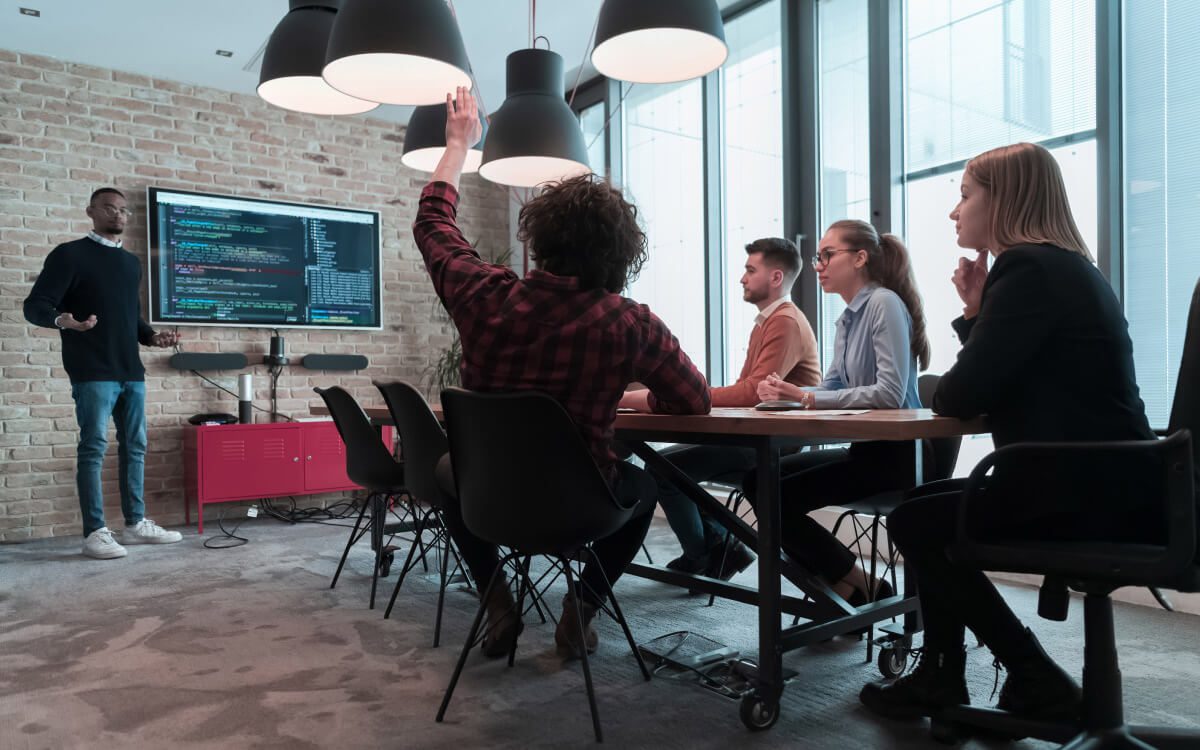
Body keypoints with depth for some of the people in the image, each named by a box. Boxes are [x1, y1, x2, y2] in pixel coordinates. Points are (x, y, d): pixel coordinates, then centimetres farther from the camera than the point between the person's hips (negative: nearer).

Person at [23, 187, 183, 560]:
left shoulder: (132, 262, 19)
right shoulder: (69, 254, -1)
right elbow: (35, 305, -7)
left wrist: (152, 336, 8)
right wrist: (61, 319, -29)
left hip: (131, 371, 7)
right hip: (93, 373, -7)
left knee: (135, 446, 8)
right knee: (93, 447, -6)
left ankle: (136, 523, 16)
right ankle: (94, 532, -2)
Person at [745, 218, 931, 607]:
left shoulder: (885, 303, -13)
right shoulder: (848, 318, 15)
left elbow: (891, 394, -24)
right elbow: (830, 387, 11)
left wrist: (806, 398, -25)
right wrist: (786, 393, -10)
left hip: (896, 452, -9)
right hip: (865, 448, 9)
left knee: (778, 497, -14)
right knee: (761, 479, 1)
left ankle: (860, 588, 5)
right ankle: (845, 588, 8)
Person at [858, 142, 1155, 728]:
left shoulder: (1027, 268, -16)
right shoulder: (1063, 265, 17)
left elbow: (960, 397, -20)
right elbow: (999, 382, 15)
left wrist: (938, 390, 2)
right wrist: (976, 311, 6)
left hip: (1086, 494, -10)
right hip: (1098, 481, 10)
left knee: (915, 523, 2)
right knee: (926, 504, 17)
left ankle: (1037, 683, 12)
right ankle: (939, 676, 23)